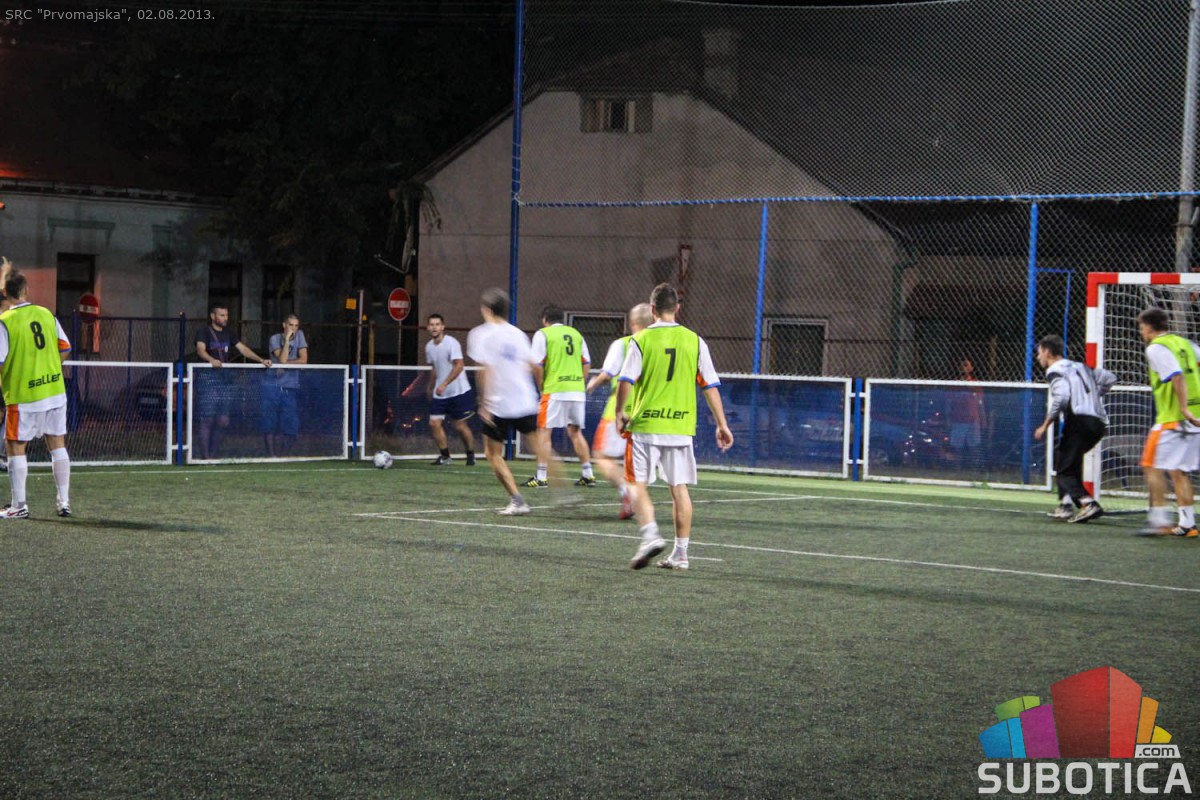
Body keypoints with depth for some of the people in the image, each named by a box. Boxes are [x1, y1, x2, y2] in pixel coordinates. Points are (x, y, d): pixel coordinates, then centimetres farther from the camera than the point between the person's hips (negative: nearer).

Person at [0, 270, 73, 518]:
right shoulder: (46, 314, 3)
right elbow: (65, 348, 10)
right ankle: (64, 500, 14)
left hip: (23, 396, -5)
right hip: (55, 390, 5)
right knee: (57, 444, 12)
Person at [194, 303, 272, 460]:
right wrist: (211, 360, -37)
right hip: (208, 381, -6)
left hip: (226, 381, 6)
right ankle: (203, 456, -7)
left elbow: (243, 349, 13)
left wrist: (261, 360, -2)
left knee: (223, 421, 2)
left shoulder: (229, 334, 19)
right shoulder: (204, 332, 0)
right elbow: (200, 349, -17)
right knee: (206, 420, -9)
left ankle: (212, 454, 12)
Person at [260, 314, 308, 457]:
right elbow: (282, 359, -16)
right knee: (269, 424, -5)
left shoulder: (299, 336, 4)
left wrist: (285, 364, -10)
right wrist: (287, 339, -17)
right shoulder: (274, 339, -3)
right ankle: (272, 456, 5)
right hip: (271, 386, -2)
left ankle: (283, 456, 13)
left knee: (291, 426, -4)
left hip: (290, 388, 2)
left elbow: (303, 360, -3)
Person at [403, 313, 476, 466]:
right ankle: (445, 456, 8)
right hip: (439, 393, 6)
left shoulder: (451, 343, -14)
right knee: (434, 423, -4)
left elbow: (458, 366, -20)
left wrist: (444, 384, -26)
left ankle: (470, 456, 17)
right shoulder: (429, 346, 7)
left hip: (458, 392, -6)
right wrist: (430, 387, 21)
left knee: (460, 425, -2)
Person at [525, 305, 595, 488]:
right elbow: (587, 363, 14)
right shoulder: (575, 333, 15)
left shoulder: (543, 334, 0)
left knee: (544, 431, 0)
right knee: (576, 432, 14)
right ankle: (588, 474, 14)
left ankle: (541, 476, -3)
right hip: (577, 390, 5)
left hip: (554, 390, -5)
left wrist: (541, 387, 2)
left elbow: (537, 365, -8)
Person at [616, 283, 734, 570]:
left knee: (638, 484, 6)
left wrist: (620, 413, 9)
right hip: (681, 426, 3)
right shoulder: (694, 341, 3)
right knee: (679, 488, 8)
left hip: (646, 425, -3)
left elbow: (626, 381, -7)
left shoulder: (641, 340, -4)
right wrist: (722, 424, 10)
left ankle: (650, 535, -16)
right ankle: (680, 553, 8)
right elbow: (710, 386, 4)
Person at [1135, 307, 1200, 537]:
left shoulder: (1156, 348, -7)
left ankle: (1160, 519, -7)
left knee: (1153, 466, -1)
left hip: (1173, 417, -8)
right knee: (1178, 470, 13)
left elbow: (1177, 376, -21)